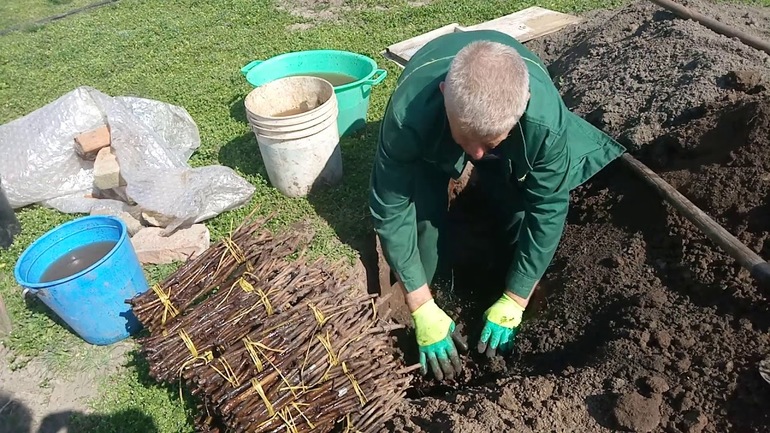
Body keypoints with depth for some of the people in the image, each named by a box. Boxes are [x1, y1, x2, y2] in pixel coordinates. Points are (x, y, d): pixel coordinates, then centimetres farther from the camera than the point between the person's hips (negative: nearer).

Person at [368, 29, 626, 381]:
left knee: (526, 212, -15)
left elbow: (547, 211, -28)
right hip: (430, 140, -1)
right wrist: (422, 309, -28)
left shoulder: (546, 118, -42)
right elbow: (390, 210, -33)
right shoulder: (408, 116, -45)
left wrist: (512, 304, -22)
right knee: (420, 213, -21)